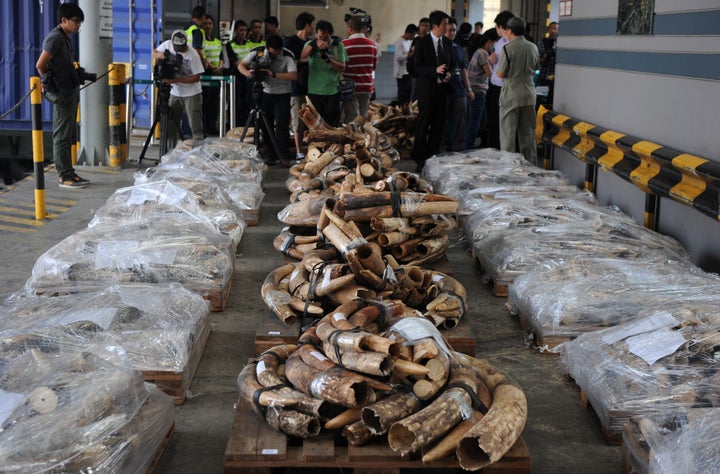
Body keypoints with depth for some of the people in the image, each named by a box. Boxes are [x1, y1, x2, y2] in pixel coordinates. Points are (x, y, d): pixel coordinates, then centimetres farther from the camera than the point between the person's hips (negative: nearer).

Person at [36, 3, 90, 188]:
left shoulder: (64, 38, 15)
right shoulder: (55, 38, -14)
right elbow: (40, 65, -18)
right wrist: (50, 82, -4)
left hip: (70, 92, 10)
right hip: (62, 94, -10)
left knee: (67, 137, 14)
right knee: (62, 137, -4)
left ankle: (69, 174, 20)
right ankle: (64, 177, 0)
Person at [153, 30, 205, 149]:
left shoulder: (193, 55, -19)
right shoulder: (167, 44, -6)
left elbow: (196, 77, -17)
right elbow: (154, 54, 9)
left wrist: (175, 79, -26)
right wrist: (160, 55, -16)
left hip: (192, 95, -5)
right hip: (175, 93, 5)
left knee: (196, 129, -6)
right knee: (170, 127, 8)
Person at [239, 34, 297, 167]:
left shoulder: (287, 56, -17)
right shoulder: (258, 52, -9)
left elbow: (293, 75, -27)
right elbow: (241, 65, -4)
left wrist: (273, 74, -34)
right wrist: (248, 73, -27)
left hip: (282, 95, -3)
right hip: (265, 93, 3)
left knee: (282, 125, -9)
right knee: (266, 125, 4)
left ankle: (283, 156, -3)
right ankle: (269, 155, 13)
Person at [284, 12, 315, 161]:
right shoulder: (290, 42, -4)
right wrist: (302, 61, -15)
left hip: (311, 86, 6)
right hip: (297, 88, -6)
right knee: (298, 122, -3)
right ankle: (299, 152, 2)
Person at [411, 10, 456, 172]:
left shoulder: (447, 42, 10)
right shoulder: (422, 43, -6)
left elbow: (453, 63, 19)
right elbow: (417, 67, -10)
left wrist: (449, 73, -3)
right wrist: (435, 70, -24)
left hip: (442, 88, 5)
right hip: (427, 89, -5)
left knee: (438, 125, 7)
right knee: (423, 125, -2)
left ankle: (433, 156, 16)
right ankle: (419, 159, 4)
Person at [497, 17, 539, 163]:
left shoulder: (509, 48, -12)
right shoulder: (533, 48, 6)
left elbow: (501, 73, -10)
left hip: (511, 95, -5)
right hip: (529, 95, 5)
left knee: (508, 134, 0)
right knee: (528, 134, 11)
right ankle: (530, 165, 15)